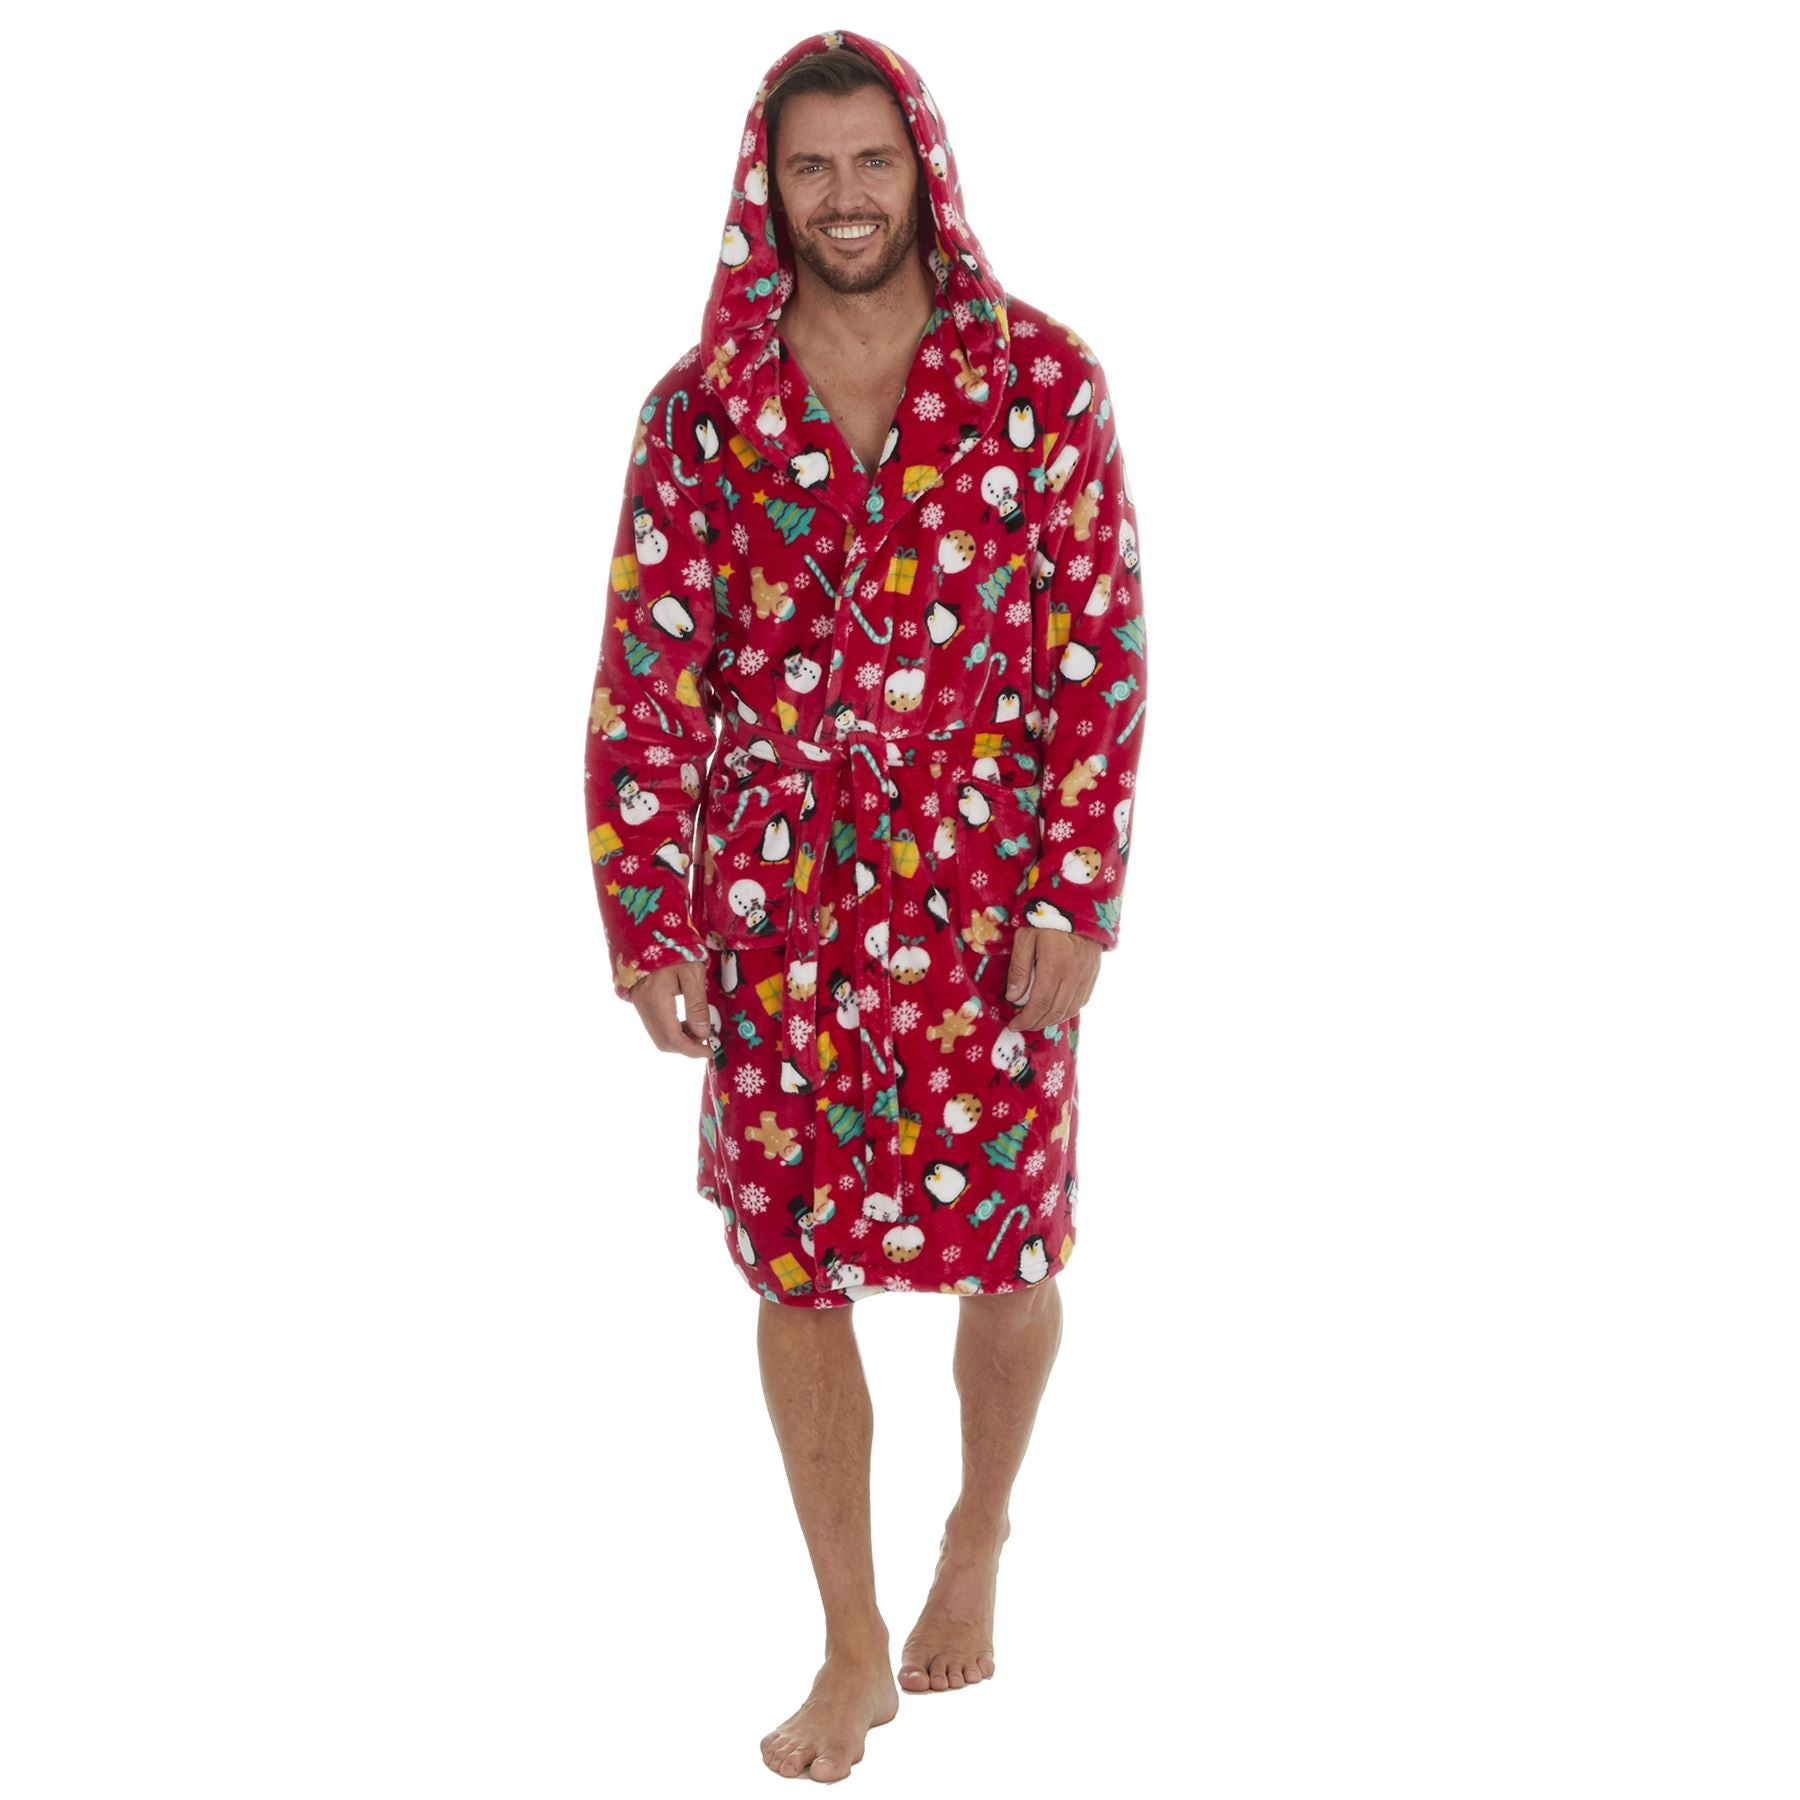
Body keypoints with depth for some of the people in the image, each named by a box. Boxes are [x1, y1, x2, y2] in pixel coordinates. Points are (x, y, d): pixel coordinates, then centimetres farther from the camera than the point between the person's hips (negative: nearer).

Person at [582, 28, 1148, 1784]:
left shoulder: (1042, 382, -4)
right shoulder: (702, 408, 0)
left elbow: (1100, 655, -4)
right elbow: (645, 673, 0)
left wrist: (1072, 906, -9)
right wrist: (647, 924, -4)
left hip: (986, 900, -1)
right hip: (775, 908, 1)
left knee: (1007, 1247, 10)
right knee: (795, 1274, 7)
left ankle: (979, 1530, 40)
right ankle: (854, 1649, 23)